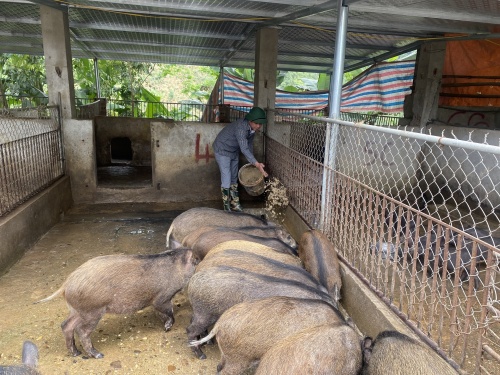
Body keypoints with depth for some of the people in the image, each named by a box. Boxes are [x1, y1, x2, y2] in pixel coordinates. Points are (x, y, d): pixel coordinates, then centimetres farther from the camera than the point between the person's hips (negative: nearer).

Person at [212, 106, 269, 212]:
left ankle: (234, 204, 20)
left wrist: (252, 162, 5)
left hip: (234, 151, 8)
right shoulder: (241, 127, -35)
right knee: (226, 178, -8)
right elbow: (244, 149, -40)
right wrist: (257, 164, -46)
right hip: (222, 150, -8)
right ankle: (226, 207, 2)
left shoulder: (252, 128, -9)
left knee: (234, 178, 11)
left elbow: (249, 144, 4)